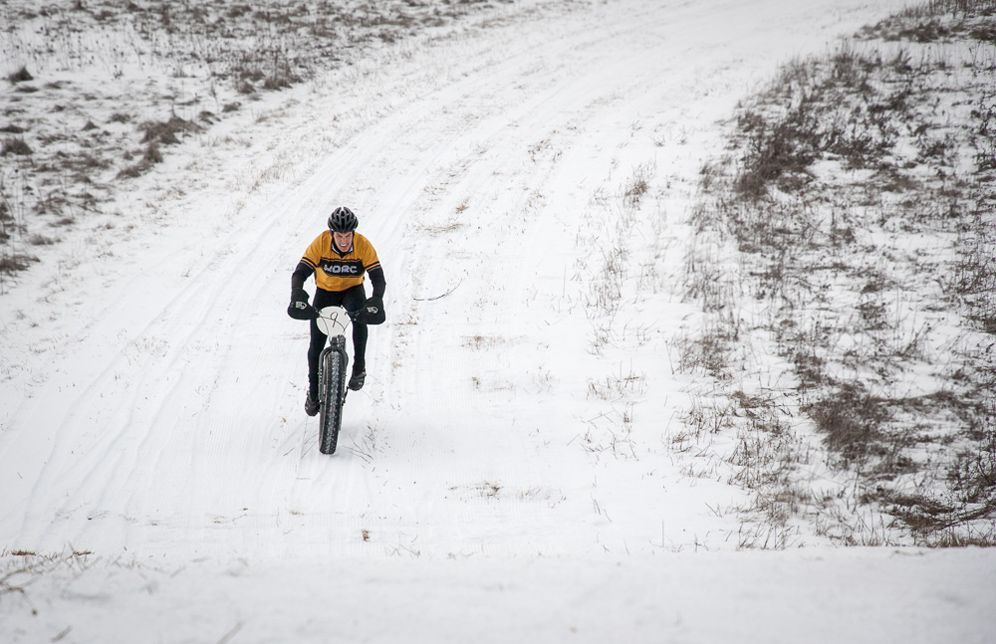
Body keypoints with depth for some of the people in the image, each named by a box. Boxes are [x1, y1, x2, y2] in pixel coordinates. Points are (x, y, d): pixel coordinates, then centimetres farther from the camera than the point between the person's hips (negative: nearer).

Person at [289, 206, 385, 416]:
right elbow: (300, 272, -29)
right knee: (316, 345, -2)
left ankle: (359, 368, -17)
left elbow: (378, 277, -30)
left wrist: (377, 299, -49)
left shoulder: (363, 245, -26)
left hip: (353, 290, -1)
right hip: (325, 291, 1)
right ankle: (313, 393, 19)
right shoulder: (321, 243, -27)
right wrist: (297, 295, -48)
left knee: (360, 317, -35)